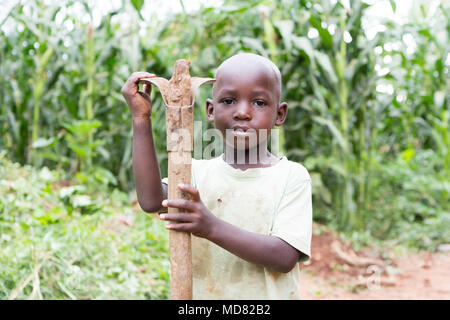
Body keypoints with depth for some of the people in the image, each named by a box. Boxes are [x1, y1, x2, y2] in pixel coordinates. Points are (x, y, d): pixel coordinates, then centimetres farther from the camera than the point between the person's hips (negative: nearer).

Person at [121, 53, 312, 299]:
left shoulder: (292, 176, -9)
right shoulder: (197, 171, -1)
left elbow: (284, 258, -18)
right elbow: (151, 201, -20)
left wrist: (213, 228, -30)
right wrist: (141, 119, -21)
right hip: (202, 292, 3)